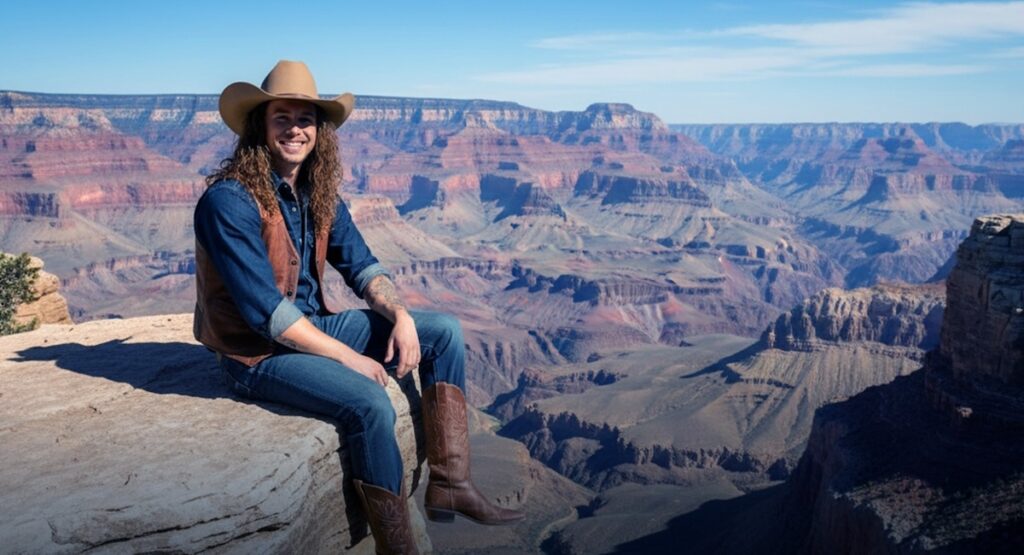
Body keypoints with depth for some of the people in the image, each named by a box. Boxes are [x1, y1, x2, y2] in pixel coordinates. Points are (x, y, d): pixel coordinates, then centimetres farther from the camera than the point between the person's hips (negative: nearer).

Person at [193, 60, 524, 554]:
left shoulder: (318, 192, 2)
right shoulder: (228, 201, -21)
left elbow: (361, 266, 5)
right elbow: (267, 313, -25)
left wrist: (401, 316, -13)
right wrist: (350, 357, -22)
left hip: (311, 326, 8)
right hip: (256, 353, -8)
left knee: (445, 332, 1)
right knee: (370, 403, -32)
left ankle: (450, 484, -4)